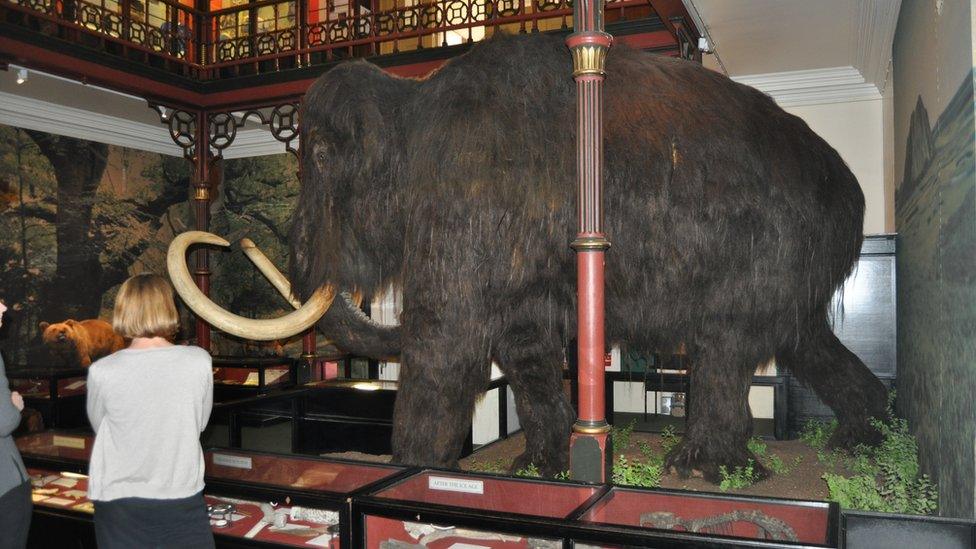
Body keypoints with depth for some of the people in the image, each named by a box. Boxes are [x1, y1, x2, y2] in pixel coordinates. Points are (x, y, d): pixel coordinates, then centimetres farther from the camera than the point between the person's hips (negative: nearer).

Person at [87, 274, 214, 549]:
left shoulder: (102, 372, -14)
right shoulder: (199, 361, -13)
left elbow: (100, 425, 4)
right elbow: (200, 422, 0)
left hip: (120, 502, 1)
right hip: (182, 499, 0)